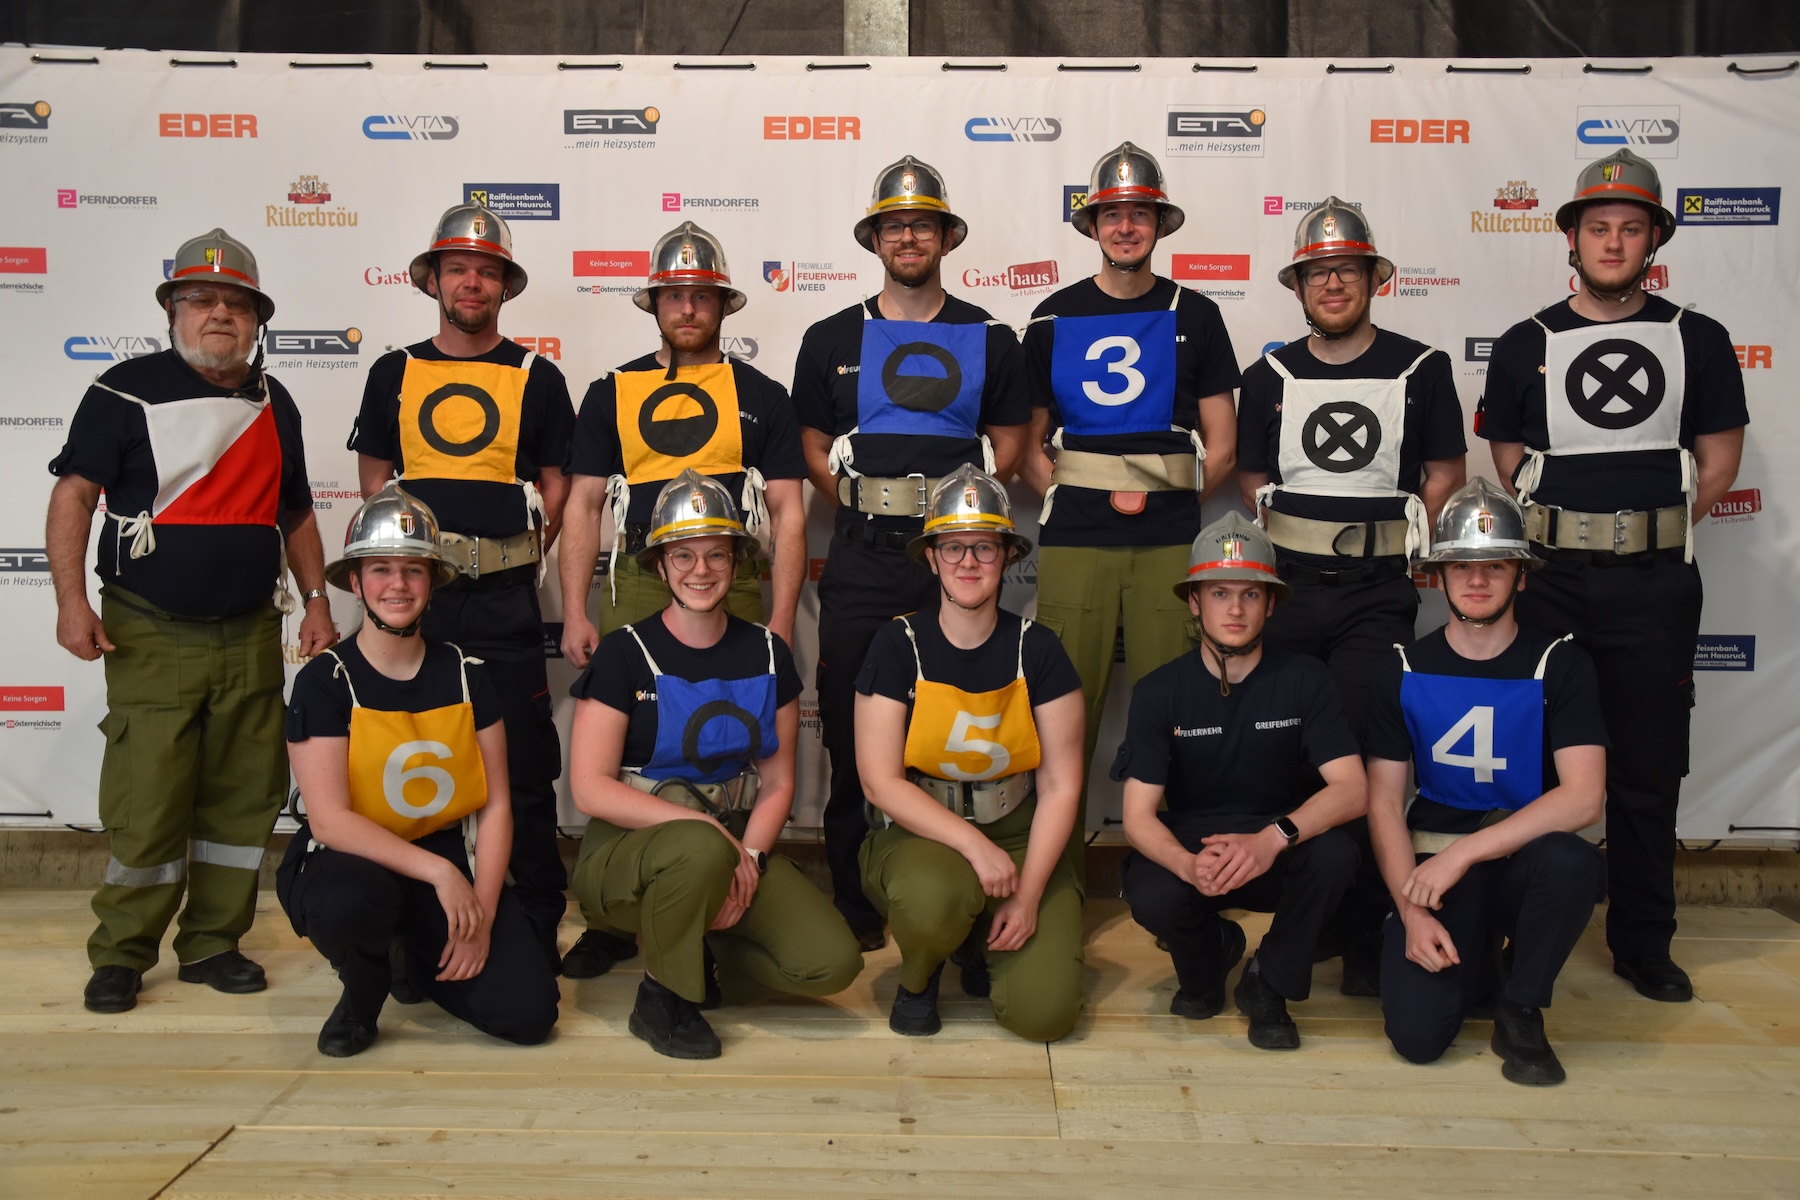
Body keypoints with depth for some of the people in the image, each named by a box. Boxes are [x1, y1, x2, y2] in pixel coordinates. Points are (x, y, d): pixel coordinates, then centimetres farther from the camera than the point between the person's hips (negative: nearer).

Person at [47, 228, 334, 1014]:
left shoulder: (274, 404, 12)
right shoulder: (128, 390, -2)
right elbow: (74, 492, -7)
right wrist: (71, 598, -17)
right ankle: (121, 954, 15)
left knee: (244, 796, 8)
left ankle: (213, 942, 21)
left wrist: (317, 600, 12)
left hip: (252, 636, 5)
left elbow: (295, 512, 19)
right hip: (152, 636, -4)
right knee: (145, 801, -3)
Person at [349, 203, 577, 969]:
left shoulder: (537, 378, 7)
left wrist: (514, 560, -4)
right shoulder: (394, 374, 11)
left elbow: (556, 485, 6)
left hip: (504, 593, -2)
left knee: (523, 763, 0)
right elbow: (374, 478, 11)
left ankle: (538, 928, 9)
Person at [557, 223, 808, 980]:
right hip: (635, 586, 1)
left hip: (734, 589, -1)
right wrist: (574, 614, 1)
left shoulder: (762, 396, 12)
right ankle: (614, 917, 11)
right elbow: (583, 505, 12)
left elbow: (787, 513, 7)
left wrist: (781, 622, -2)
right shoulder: (613, 392, 15)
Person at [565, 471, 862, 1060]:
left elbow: (778, 782, 6)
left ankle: (693, 961, 8)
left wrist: (748, 855, -13)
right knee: (701, 851, -40)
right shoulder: (624, 653, -6)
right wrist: (705, 826, -22)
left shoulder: (768, 655, 5)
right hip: (626, 849, -3)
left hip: (737, 847, 4)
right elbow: (589, 788, -13)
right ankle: (661, 997, -11)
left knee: (833, 963, -19)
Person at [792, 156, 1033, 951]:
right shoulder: (833, 341, 11)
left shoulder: (989, 339, 11)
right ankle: (851, 893, 15)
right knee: (852, 728, 3)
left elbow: (1008, 443, 12)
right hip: (862, 557, 1)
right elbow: (813, 446, 13)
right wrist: (863, 504, 0)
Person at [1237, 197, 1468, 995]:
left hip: (1379, 592, -2)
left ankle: (1363, 937, 2)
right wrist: (1287, 547, 2)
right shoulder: (1268, 377, 11)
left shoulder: (1421, 369, 5)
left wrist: (1404, 544, -3)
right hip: (1286, 585, 3)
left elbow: (1444, 474, 7)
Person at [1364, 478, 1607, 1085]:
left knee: (1570, 862, -37)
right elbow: (1384, 802, 1)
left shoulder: (1559, 664, -3)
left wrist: (1464, 852, -23)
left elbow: (1583, 797, -15)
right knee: (1417, 1034, -20)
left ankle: (1520, 1013, -10)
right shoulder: (1403, 670, 2)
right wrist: (1412, 910, -12)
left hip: (1526, 859, -1)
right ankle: (1471, 959, 17)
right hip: (1435, 867, 1)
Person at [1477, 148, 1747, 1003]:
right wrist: (1571, 525, 1)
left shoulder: (1697, 340, 6)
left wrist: (1655, 528, 0)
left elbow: (1720, 456, 7)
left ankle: (1643, 945, 19)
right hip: (1549, 578, 0)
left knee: (1647, 772, 6)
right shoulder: (1527, 345, 7)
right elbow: (1507, 454, 8)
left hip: (1654, 584, 0)